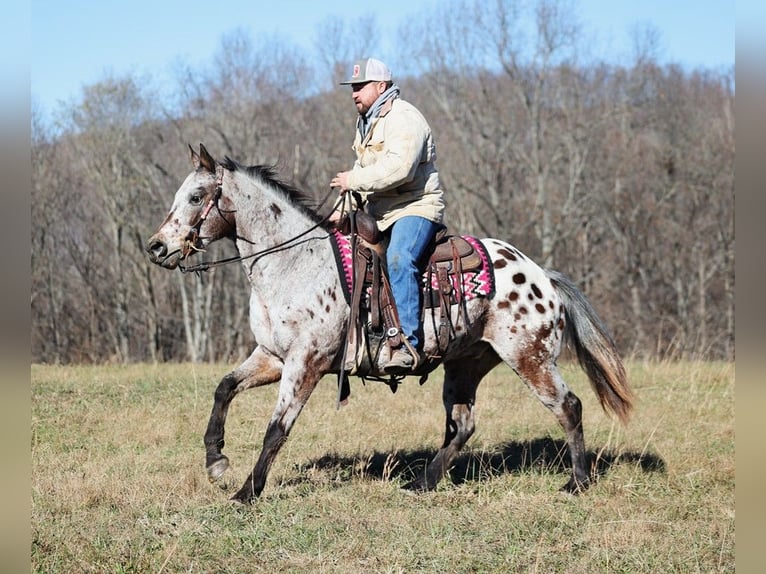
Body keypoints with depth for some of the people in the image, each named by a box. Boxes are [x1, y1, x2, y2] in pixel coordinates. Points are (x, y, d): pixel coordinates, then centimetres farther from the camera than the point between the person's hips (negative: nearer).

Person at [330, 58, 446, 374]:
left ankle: (407, 343, -39)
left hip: (415, 207, -11)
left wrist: (354, 180, -21)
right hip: (378, 212, 11)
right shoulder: (365, 123, 20)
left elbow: (399, 168, -27)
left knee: (398, 260, -33)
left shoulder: (404, 118, -13)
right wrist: (343, 210, 11)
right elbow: (363, 168, 25)